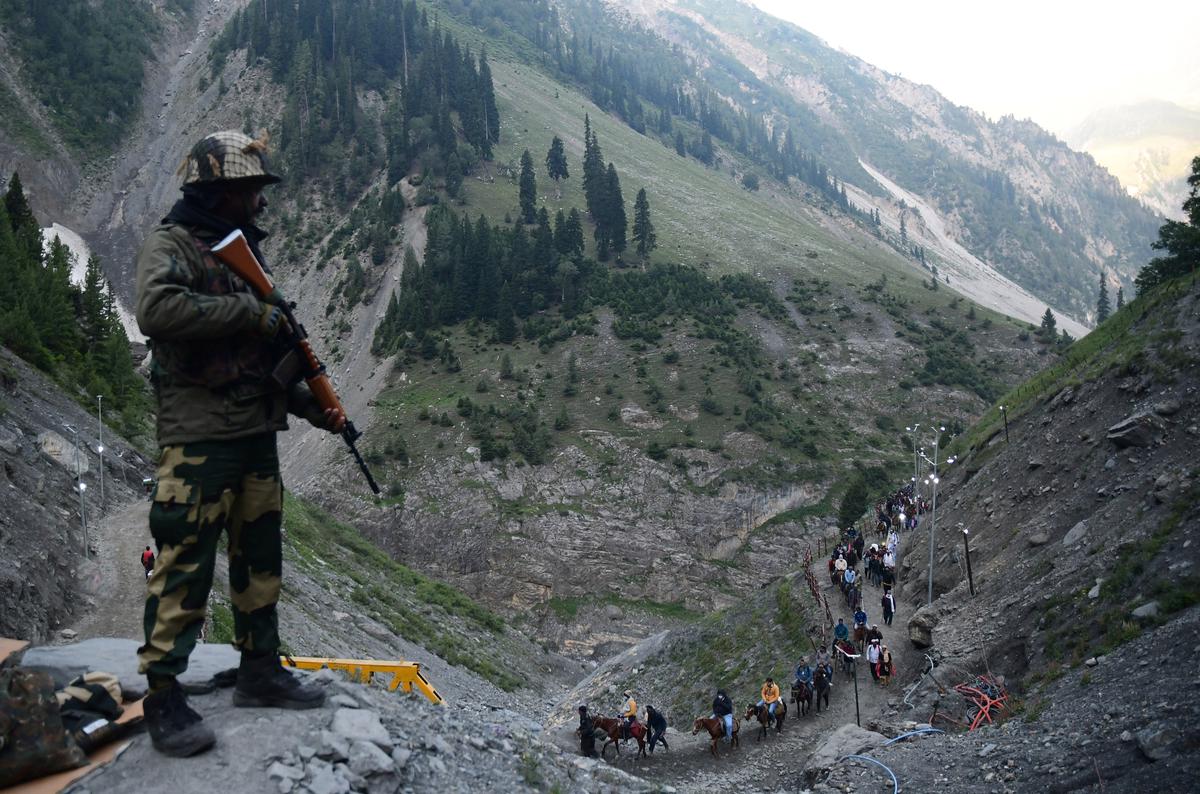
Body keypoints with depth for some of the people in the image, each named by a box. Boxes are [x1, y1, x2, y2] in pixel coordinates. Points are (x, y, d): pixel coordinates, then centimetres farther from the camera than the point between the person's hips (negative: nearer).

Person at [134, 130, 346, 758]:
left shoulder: (244, 250, 18)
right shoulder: (169, 245, -6)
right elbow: (157, 309, -28)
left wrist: (312, 406, 14)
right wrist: (249, 312, -21)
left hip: (257, 433, 8)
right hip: (197, 439, -8)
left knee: (260, 558, 14)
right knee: (186, 565, -4)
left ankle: (260, 670, 27)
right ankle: (163, 698, 7)